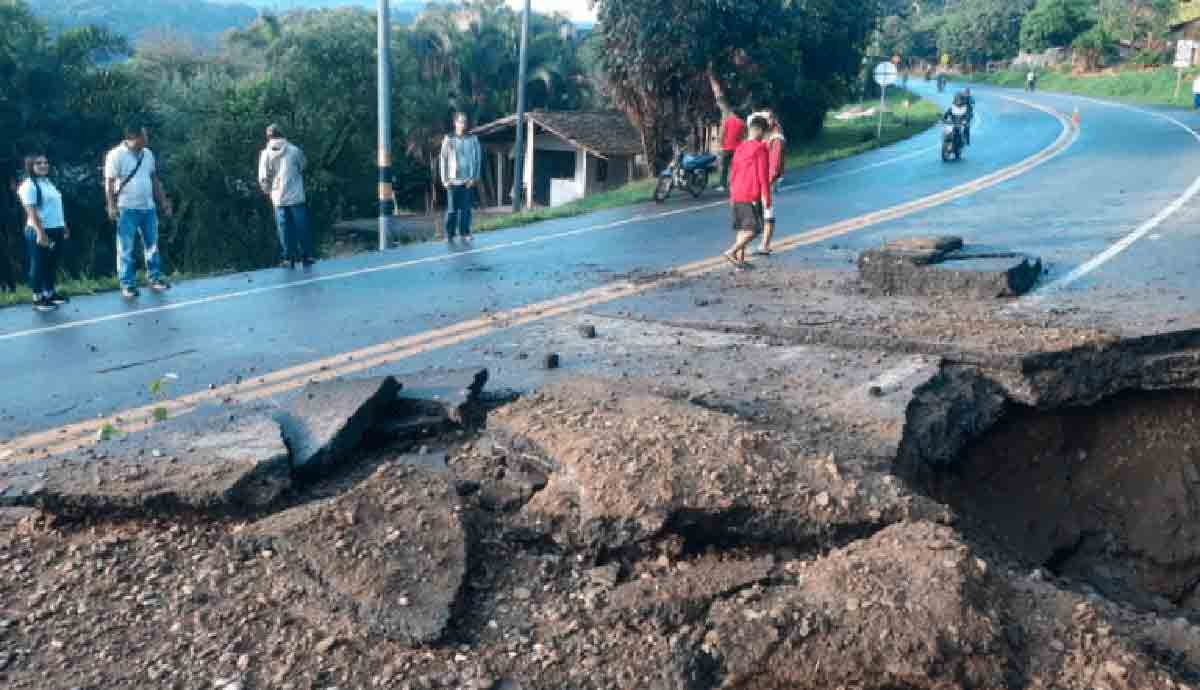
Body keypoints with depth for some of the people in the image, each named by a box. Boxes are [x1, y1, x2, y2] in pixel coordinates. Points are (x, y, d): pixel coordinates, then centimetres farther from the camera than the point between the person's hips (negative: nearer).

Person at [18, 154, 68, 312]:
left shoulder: (48, 183, 15)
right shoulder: (29, 185, -12)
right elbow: (31, 212, -19)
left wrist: (64, 226, 20)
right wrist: (40, 233, -25)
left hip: (56, 230, 8)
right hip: (40, 231, -8)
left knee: (52, 263, 16)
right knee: (39, 264, 0)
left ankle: (49, 293, 27)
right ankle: (38, 298, 6)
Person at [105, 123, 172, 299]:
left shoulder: (147, 154, 10)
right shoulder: (116, 155, -10)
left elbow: (154, 179, 17)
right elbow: (109, 182, -11)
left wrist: (163, 201, 14)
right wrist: (111, 206, -19)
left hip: (148, 207, 6)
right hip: (127, 209, -6)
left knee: (152, 245, 12)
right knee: (126, 249, 0)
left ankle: (154, 278, 24)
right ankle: (127, 285, 4)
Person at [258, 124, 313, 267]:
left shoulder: (266, 153, -2)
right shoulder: (295, 150, -5)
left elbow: (263, 178, -1)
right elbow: (303, 167, 9)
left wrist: (268, 191, 17)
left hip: (278, 198, 1)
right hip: (296, 196, -1)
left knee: (285, 229, 8)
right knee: (302, 226, 8)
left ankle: (289, 257, 10)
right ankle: (306, 255, 11)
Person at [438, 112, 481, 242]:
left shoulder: (473, 139, 5)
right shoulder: (449, 139, 3)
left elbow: (478, 159, 5)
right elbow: (443, 160, 3)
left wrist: (474, 178, -3)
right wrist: (444, 179, -3)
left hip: (468, 181, 1)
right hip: (453, 181, -1)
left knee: (466, 208, 3)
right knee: (452, 209, -1)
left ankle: (465, 233, 11)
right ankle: (449, 235, 5)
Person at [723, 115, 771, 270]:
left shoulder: (740, 148, 11)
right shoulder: (761, 148, -10)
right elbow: (763, 175, -13)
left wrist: (732, 195, 22)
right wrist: (766, 197, -10)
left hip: (737, 195, 8)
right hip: (752, 195, -7)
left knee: (741, 228, 13)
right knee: (753, 230, -5)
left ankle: (740, 260, 14)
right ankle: (732, 252, -17)